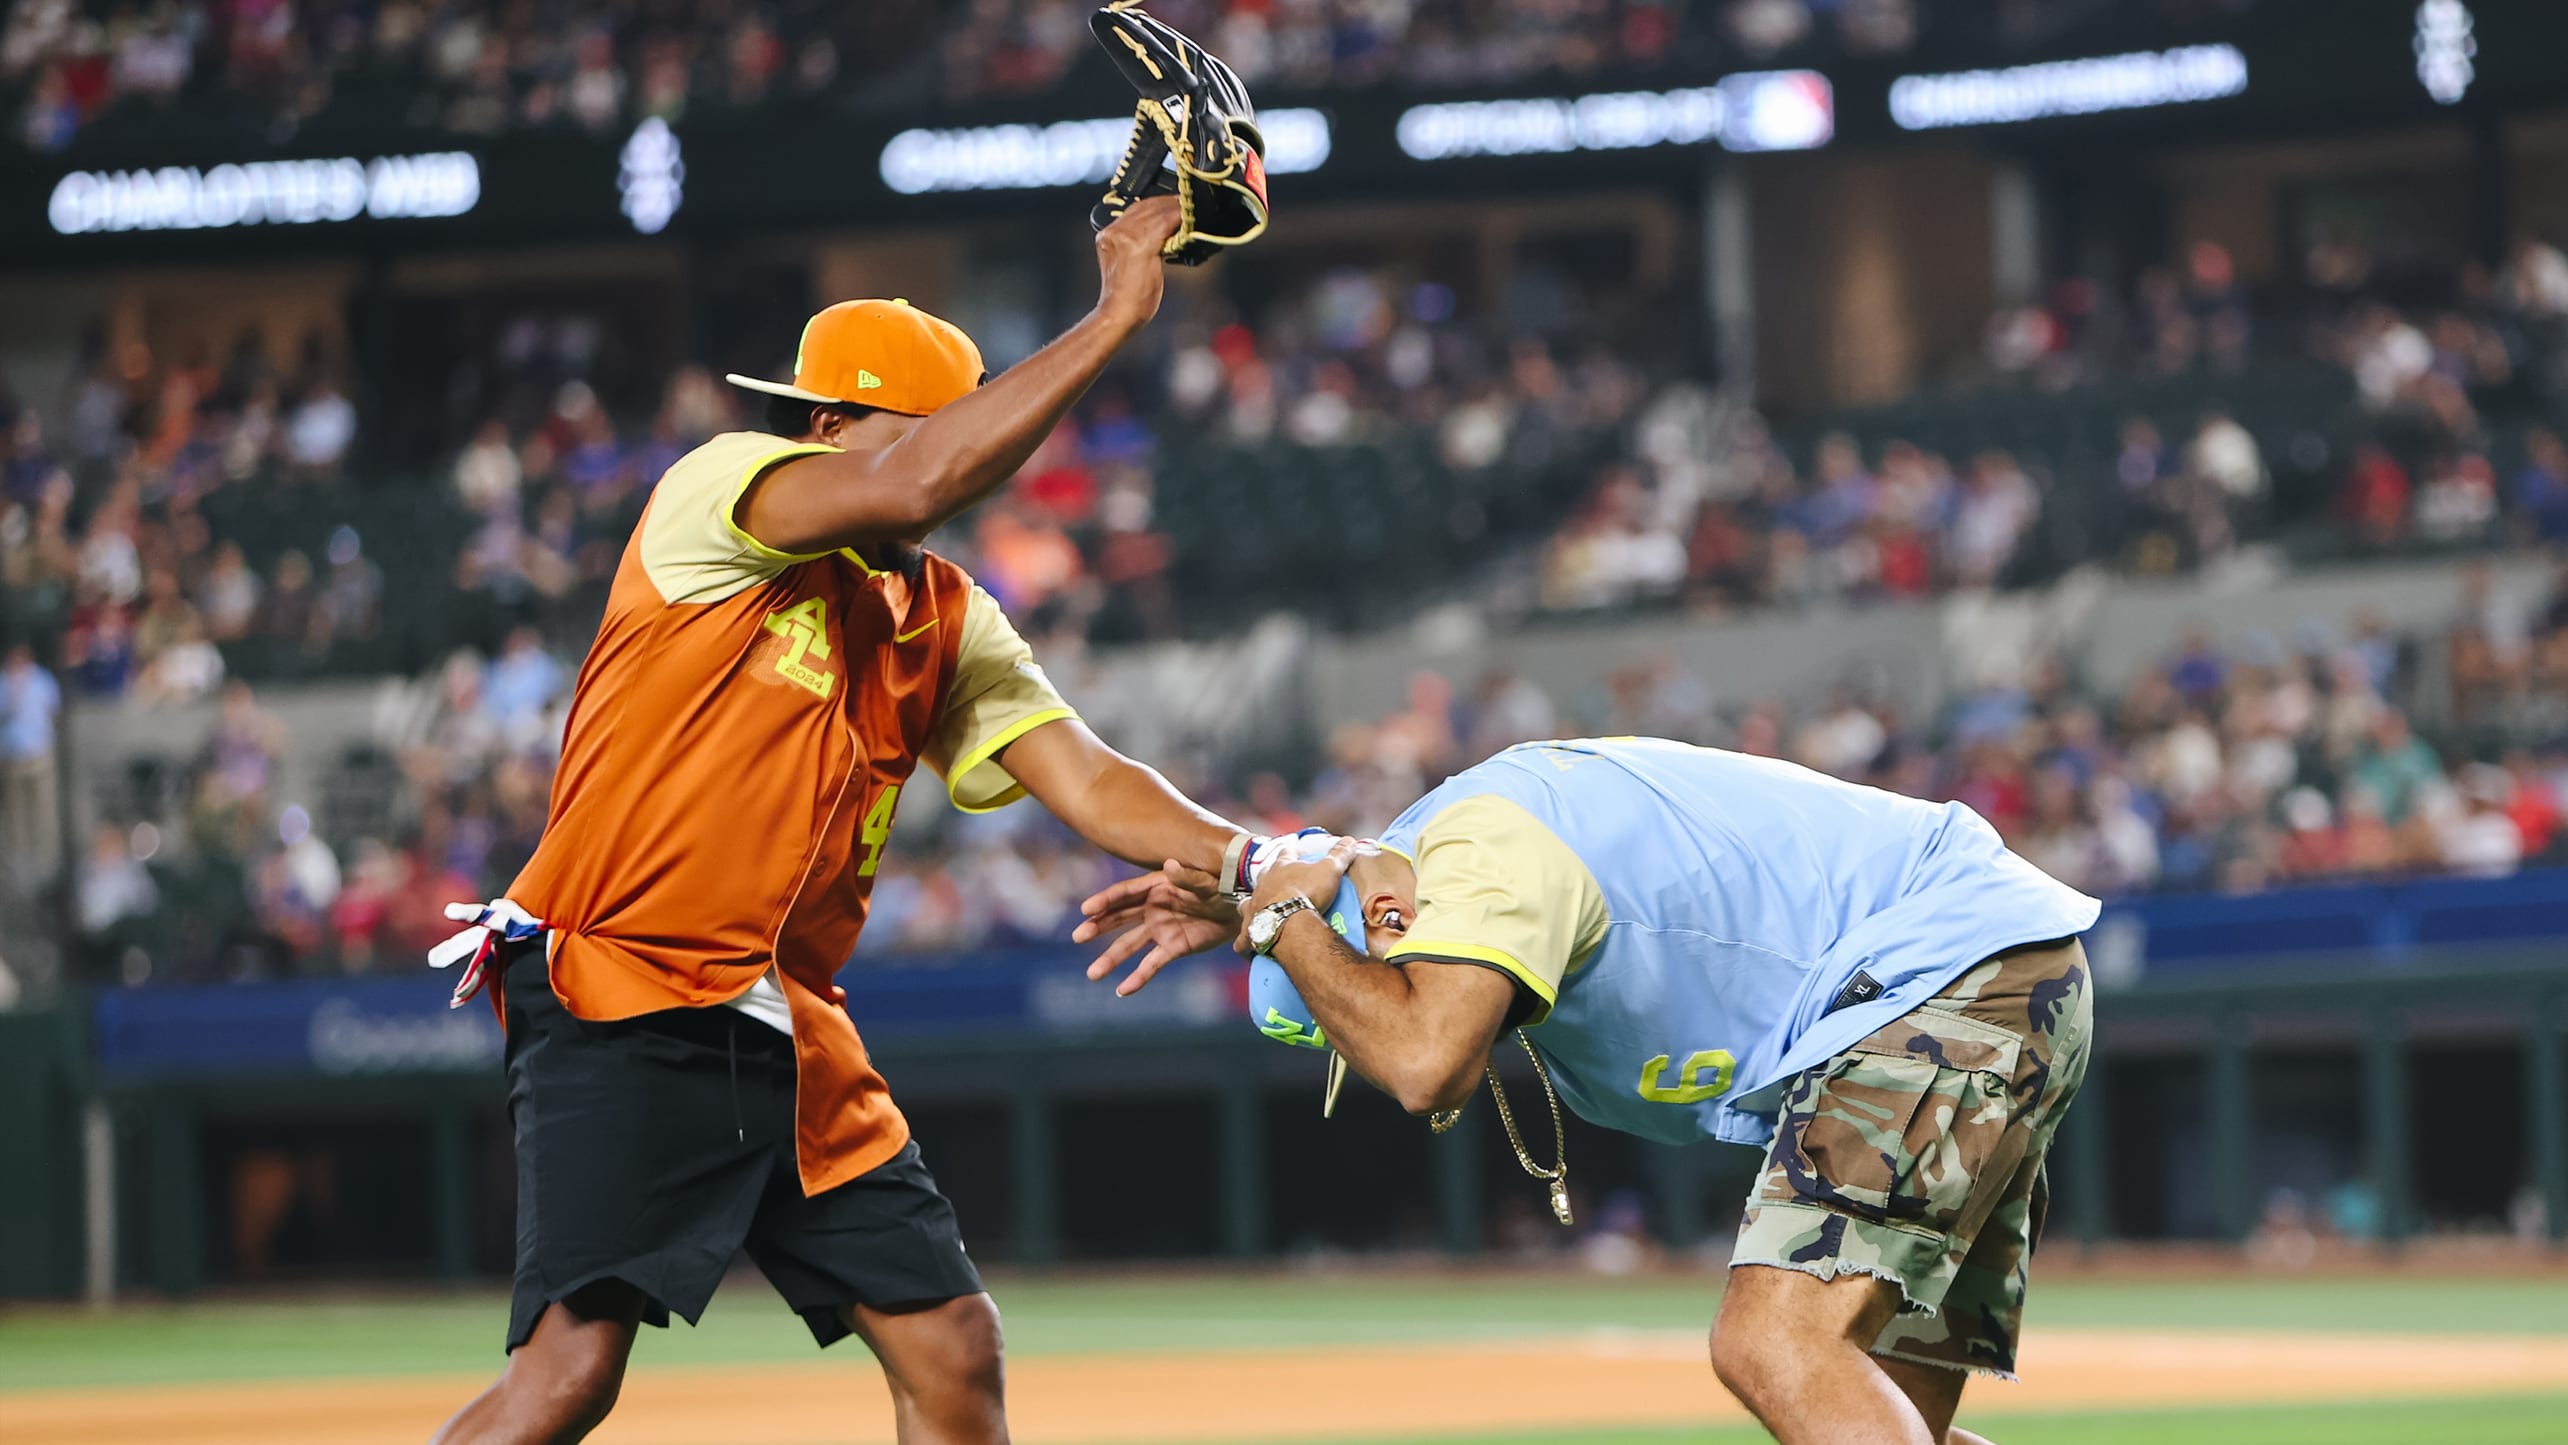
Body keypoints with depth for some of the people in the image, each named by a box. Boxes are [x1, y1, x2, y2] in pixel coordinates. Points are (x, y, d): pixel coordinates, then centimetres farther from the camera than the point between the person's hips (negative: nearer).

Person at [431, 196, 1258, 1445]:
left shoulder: (944, 621, 14)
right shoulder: (713, 495, -7)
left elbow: (1087, 781, 5)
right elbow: (913, 486, -24)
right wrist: (1115, 317, -19)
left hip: (794, 1039, 8)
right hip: (618, 1020, -8)